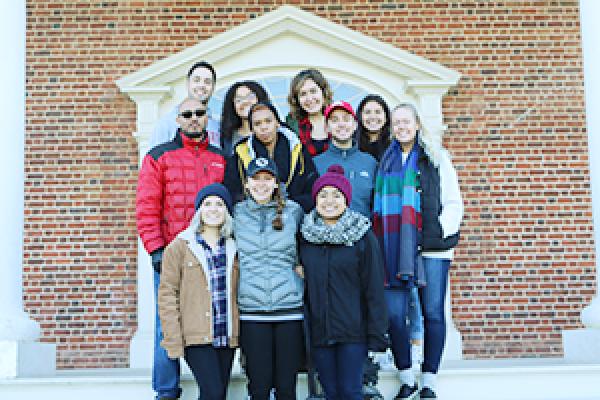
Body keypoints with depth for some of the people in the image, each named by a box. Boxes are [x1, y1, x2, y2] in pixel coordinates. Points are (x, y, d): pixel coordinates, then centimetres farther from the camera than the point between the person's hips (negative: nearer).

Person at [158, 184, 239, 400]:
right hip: (196, 337, -4)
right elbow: (167, 294, -4)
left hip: (227, 337, 5)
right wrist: (173, 340, -10)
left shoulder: (232, 248, 11)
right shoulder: (179, 247, -1)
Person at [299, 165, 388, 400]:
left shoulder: (363, 236, -4)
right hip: (318, 332, 3)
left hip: (353, 332, -3)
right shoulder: (305, 236, 6)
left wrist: (377, 334, -8)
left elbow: (374, 289, -5)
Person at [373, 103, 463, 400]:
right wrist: (383, 240, 5)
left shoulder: (435, 157, 9)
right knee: (394, 315, -4)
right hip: (396, 249, 2)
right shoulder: (386, 160, 16)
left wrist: (441, 230, -8)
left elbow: (453, 202, 5)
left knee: (433, 313, -1)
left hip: (432, 248, -2)